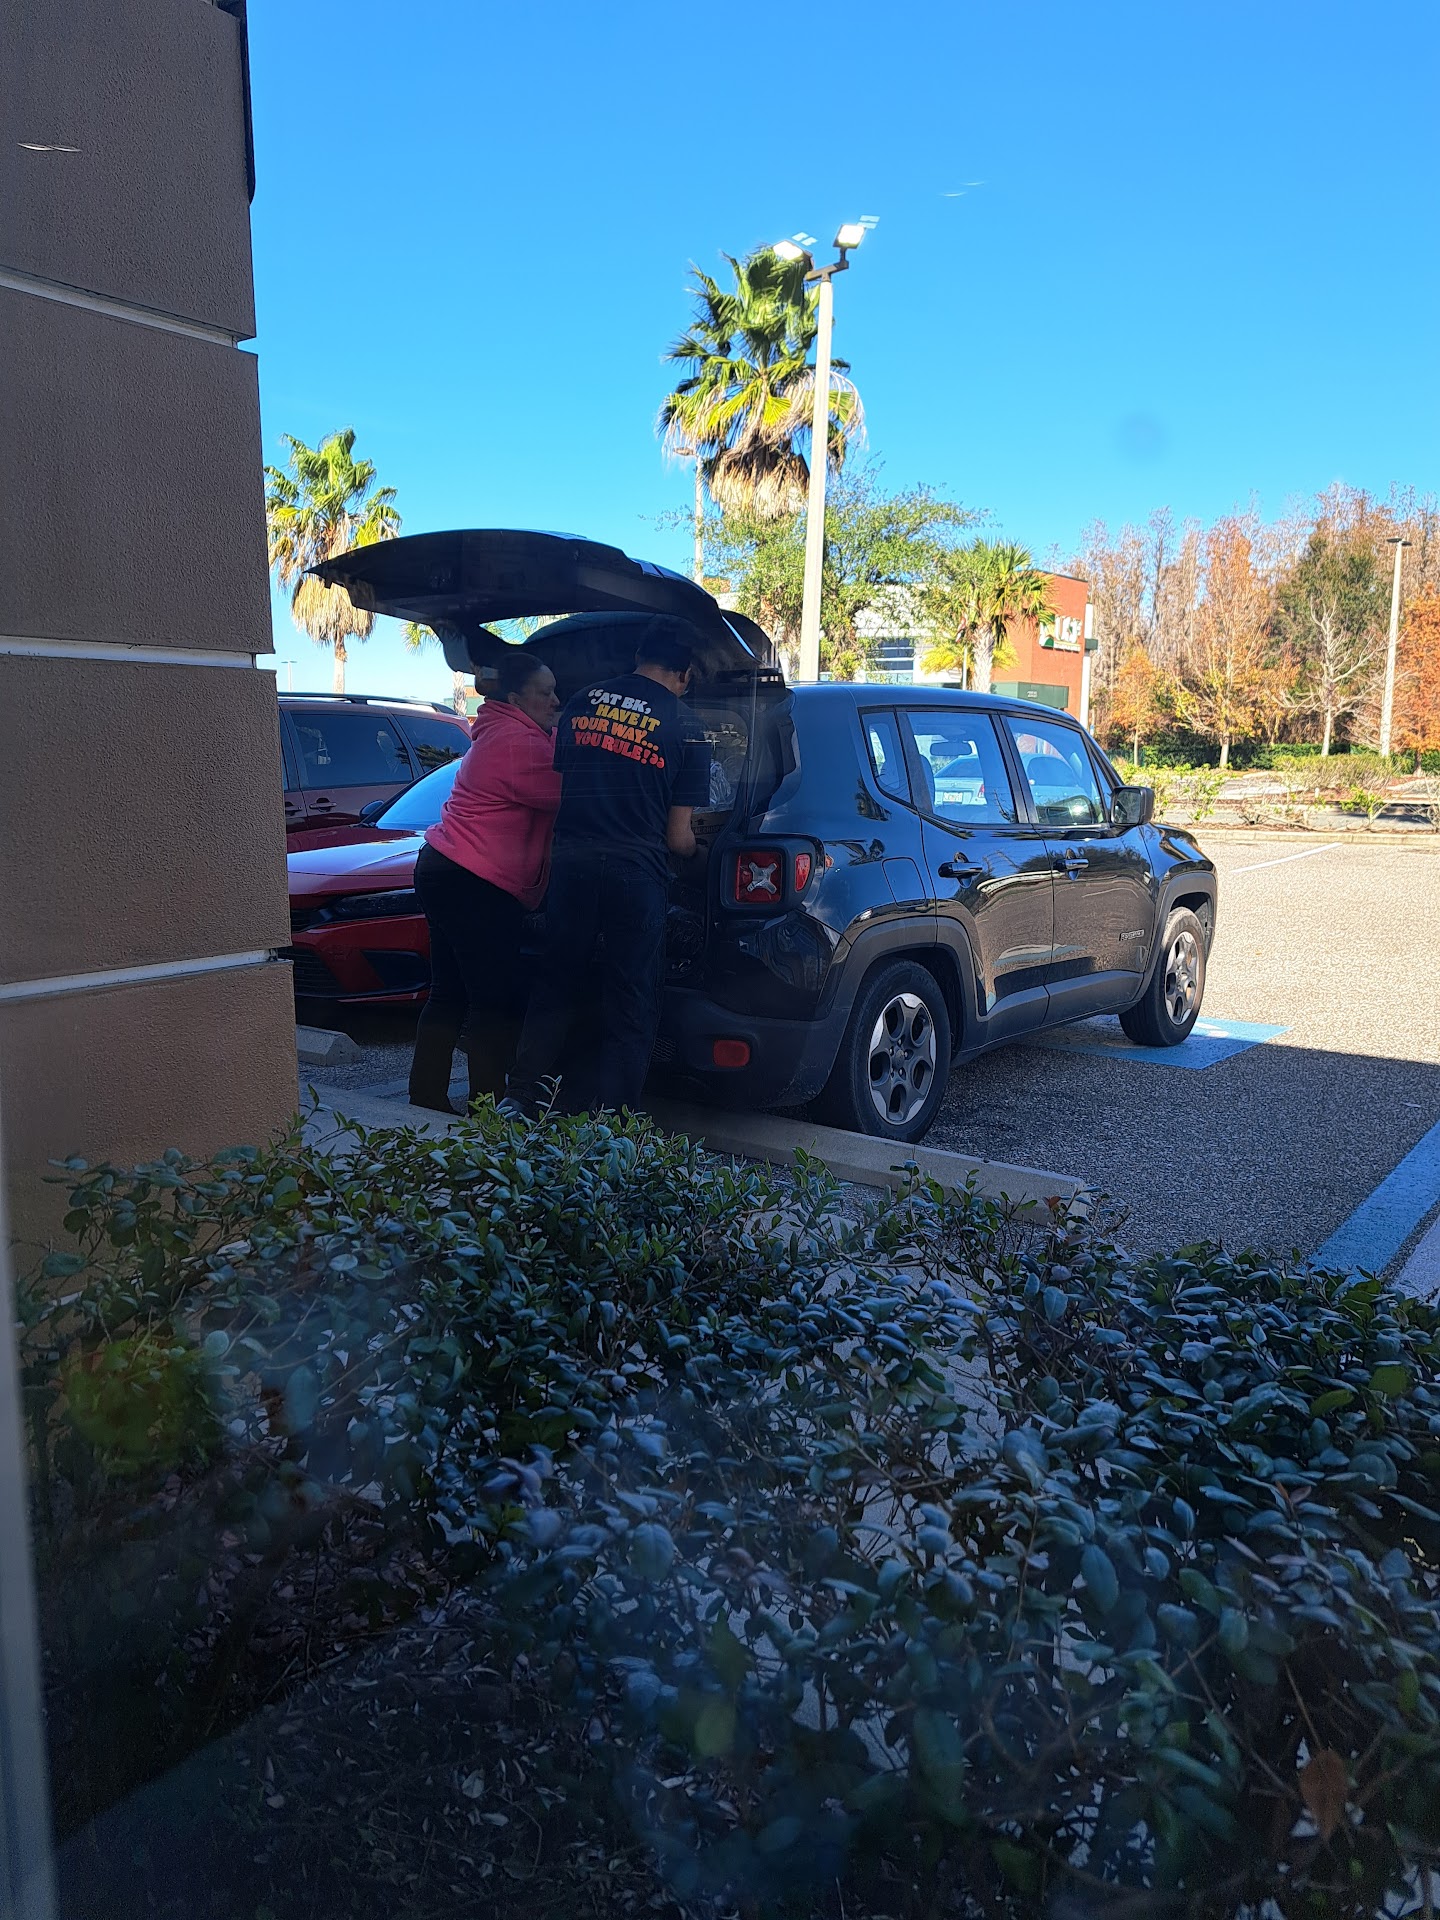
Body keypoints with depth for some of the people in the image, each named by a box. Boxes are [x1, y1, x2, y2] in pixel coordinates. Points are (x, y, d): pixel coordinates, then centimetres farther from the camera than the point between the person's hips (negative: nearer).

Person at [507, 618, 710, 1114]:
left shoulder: (582, 703, 8)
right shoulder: (685, 732, 0)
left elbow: (556, 787, 15)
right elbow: (678, 838, 0)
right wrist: (694, 849, 23)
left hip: (571, 863, 3)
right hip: (636, 870, -3)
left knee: (556, 988, 16)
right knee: (630, 1007, 7)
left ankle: (522, 1098, 19)